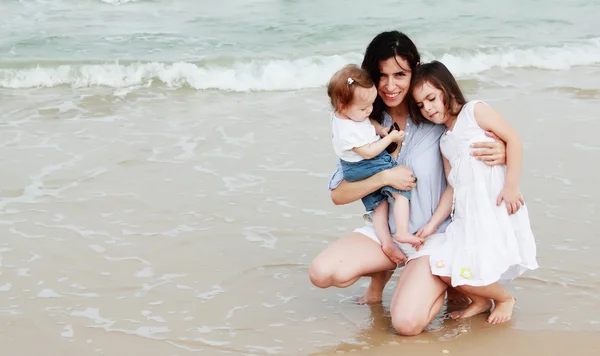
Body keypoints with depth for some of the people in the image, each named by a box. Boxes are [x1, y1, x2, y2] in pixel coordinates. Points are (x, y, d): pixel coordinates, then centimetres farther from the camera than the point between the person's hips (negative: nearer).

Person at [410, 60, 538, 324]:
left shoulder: (475, 111, 2)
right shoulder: (445, 143, 21)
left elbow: (513, 139, -6)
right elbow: (452, 187, 15)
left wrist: (511, 186, -14)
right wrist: (432, 224, 7)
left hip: (495, 206, -7)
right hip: (466, 214, 7)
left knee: (467, 272, -16)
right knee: (443, 268, -4)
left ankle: (504, 299, 13)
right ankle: (480, 300, 21)